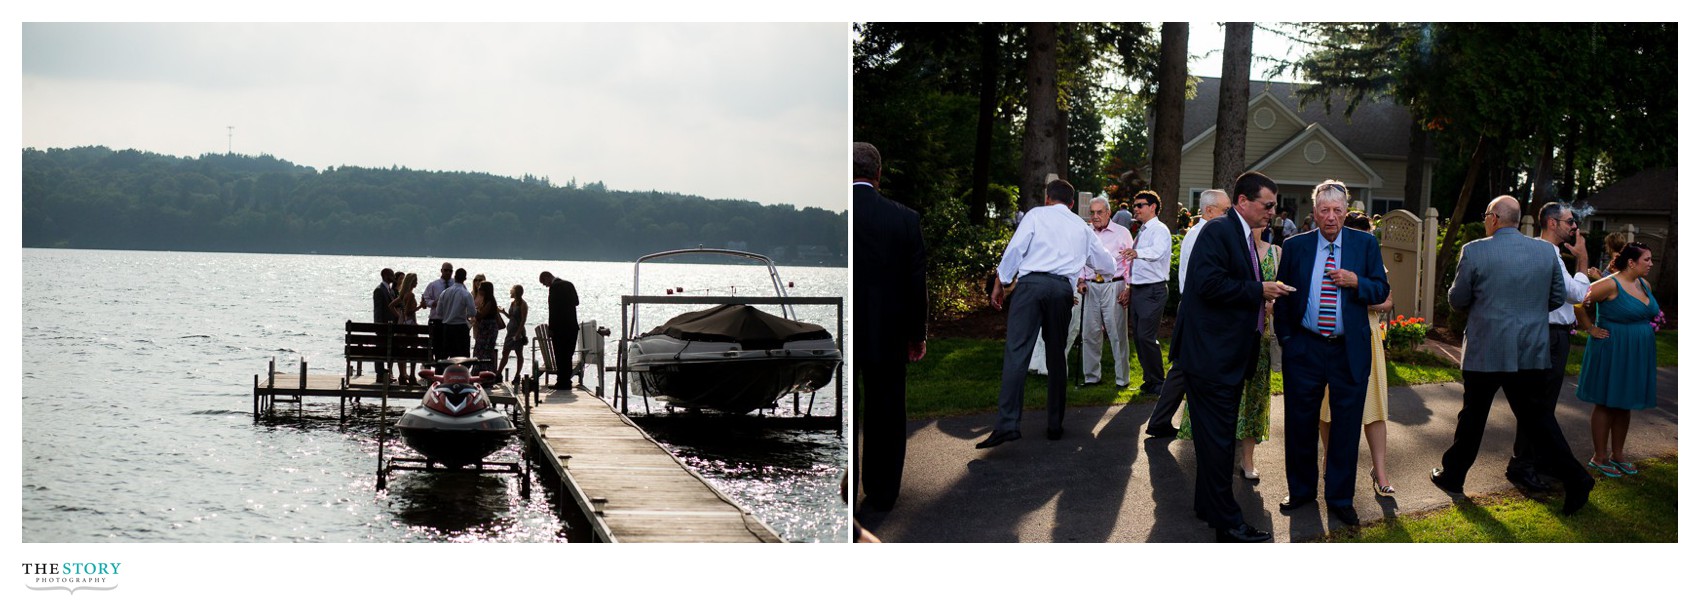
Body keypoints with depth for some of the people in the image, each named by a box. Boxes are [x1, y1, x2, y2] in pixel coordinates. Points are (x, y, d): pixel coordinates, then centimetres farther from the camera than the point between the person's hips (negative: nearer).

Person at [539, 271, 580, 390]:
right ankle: (566, 381, 14)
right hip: (572, 326, 8)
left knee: (560, 355, -4)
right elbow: (576, 302, 17)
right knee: (568, 355, 12)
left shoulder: (554, 287, -12)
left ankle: (562, 382, -4)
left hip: (560, 327, -8)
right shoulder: (569, 284, 11)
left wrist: (551, 329, -13)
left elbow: (553, 309, -15)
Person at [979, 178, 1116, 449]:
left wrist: (1000, 282, 4)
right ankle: (1054, 425, 17)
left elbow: (1015, 248, -1)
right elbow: (1108, 264, 34)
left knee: (1016, 352, -11)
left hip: (1031, 284, -4)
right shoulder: (1081, 227, 23)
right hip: (1062, 289, 4)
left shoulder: (1037, 214, 11)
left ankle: (1007, 424, -22)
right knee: (1056, 356, 14)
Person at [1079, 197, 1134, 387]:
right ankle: (1091, 377, 15)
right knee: (1090, 333, 5)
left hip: (1114, 287, -4)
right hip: (1090, 288, 4)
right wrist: (1081, 280, 3)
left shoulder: (1122, 233, 1)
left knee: (1117, 334, -4)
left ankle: (1122, 379, 2)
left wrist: (1128, 289, -5)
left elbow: (1132, 262, 2)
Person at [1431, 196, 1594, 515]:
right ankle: (1574, 477, -2)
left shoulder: (1474, 252, -11)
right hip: (1531, 352, 3)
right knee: (1535, 414, 10)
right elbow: (1557, 298, 8)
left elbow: (1457, 300, -3)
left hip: (1486, 351, -3)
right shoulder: (1546, 251, 0)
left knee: (1473, 416, 12)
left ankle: (1453, 475, 25)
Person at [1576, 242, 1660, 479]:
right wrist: (1592, 329, -15)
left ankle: (1617, 455, 24)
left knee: (1623, 405, 14)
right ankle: (1599, 457, 9)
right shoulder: (1611, 285, -17)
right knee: (1606, 404, 1)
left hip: (1637, 356, 8)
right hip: (1612, 352, -8)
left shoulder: (1644, 285, 8)